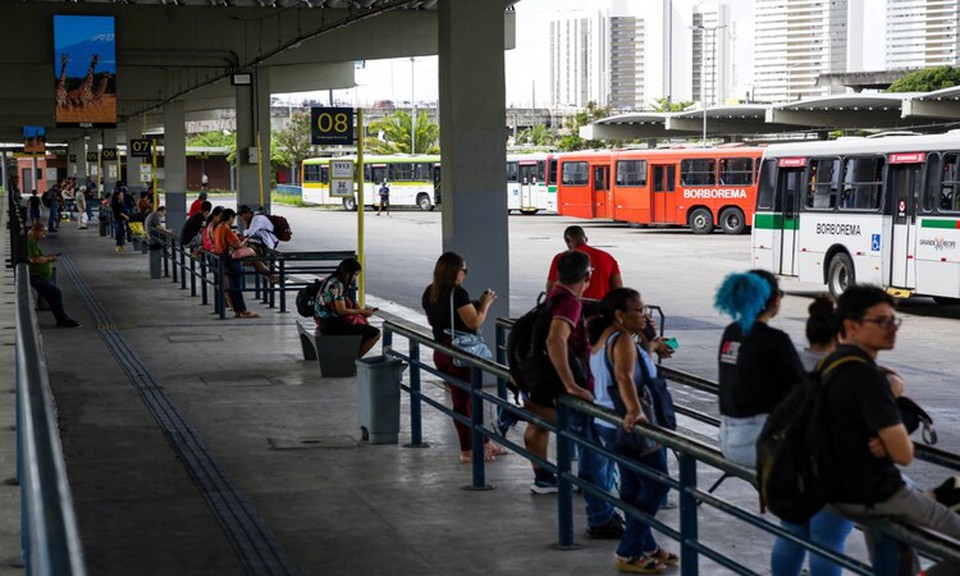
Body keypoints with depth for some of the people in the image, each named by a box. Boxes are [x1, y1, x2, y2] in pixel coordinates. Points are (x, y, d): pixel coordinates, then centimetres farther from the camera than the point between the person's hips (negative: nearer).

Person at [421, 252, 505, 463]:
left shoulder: (429, 293, 8)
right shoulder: (457, 293, -18)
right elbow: (475, 322, -21)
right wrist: (485, 304, -3)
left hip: (440, 352, 8)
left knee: (465, 398, 16)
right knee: (463, 401, 1)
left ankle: (485, 444, 25)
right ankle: (468, 451, 9)